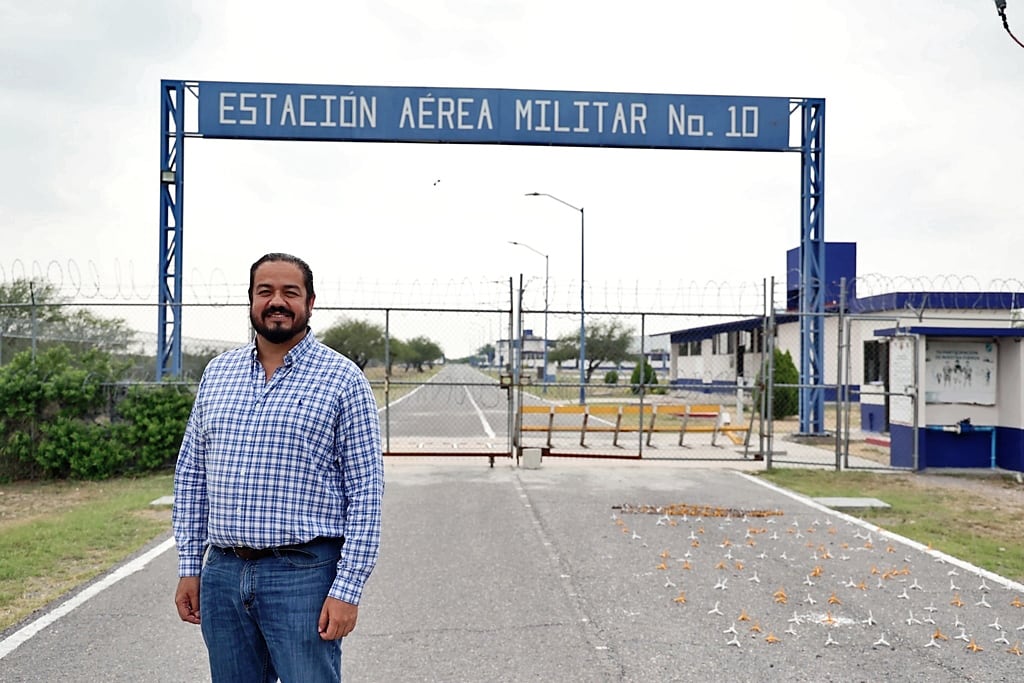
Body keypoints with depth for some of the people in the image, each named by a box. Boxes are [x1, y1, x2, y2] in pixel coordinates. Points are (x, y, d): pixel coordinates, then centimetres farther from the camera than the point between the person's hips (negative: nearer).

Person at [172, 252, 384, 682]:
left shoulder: (342, 379, -5)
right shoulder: (217, 373, 10)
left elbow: (366, 492, -7)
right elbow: (191, 474, 14)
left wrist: (348, 590, -12)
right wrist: (189, 567, 9)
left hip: (304, 572, -4)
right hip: (222, 574, 5)